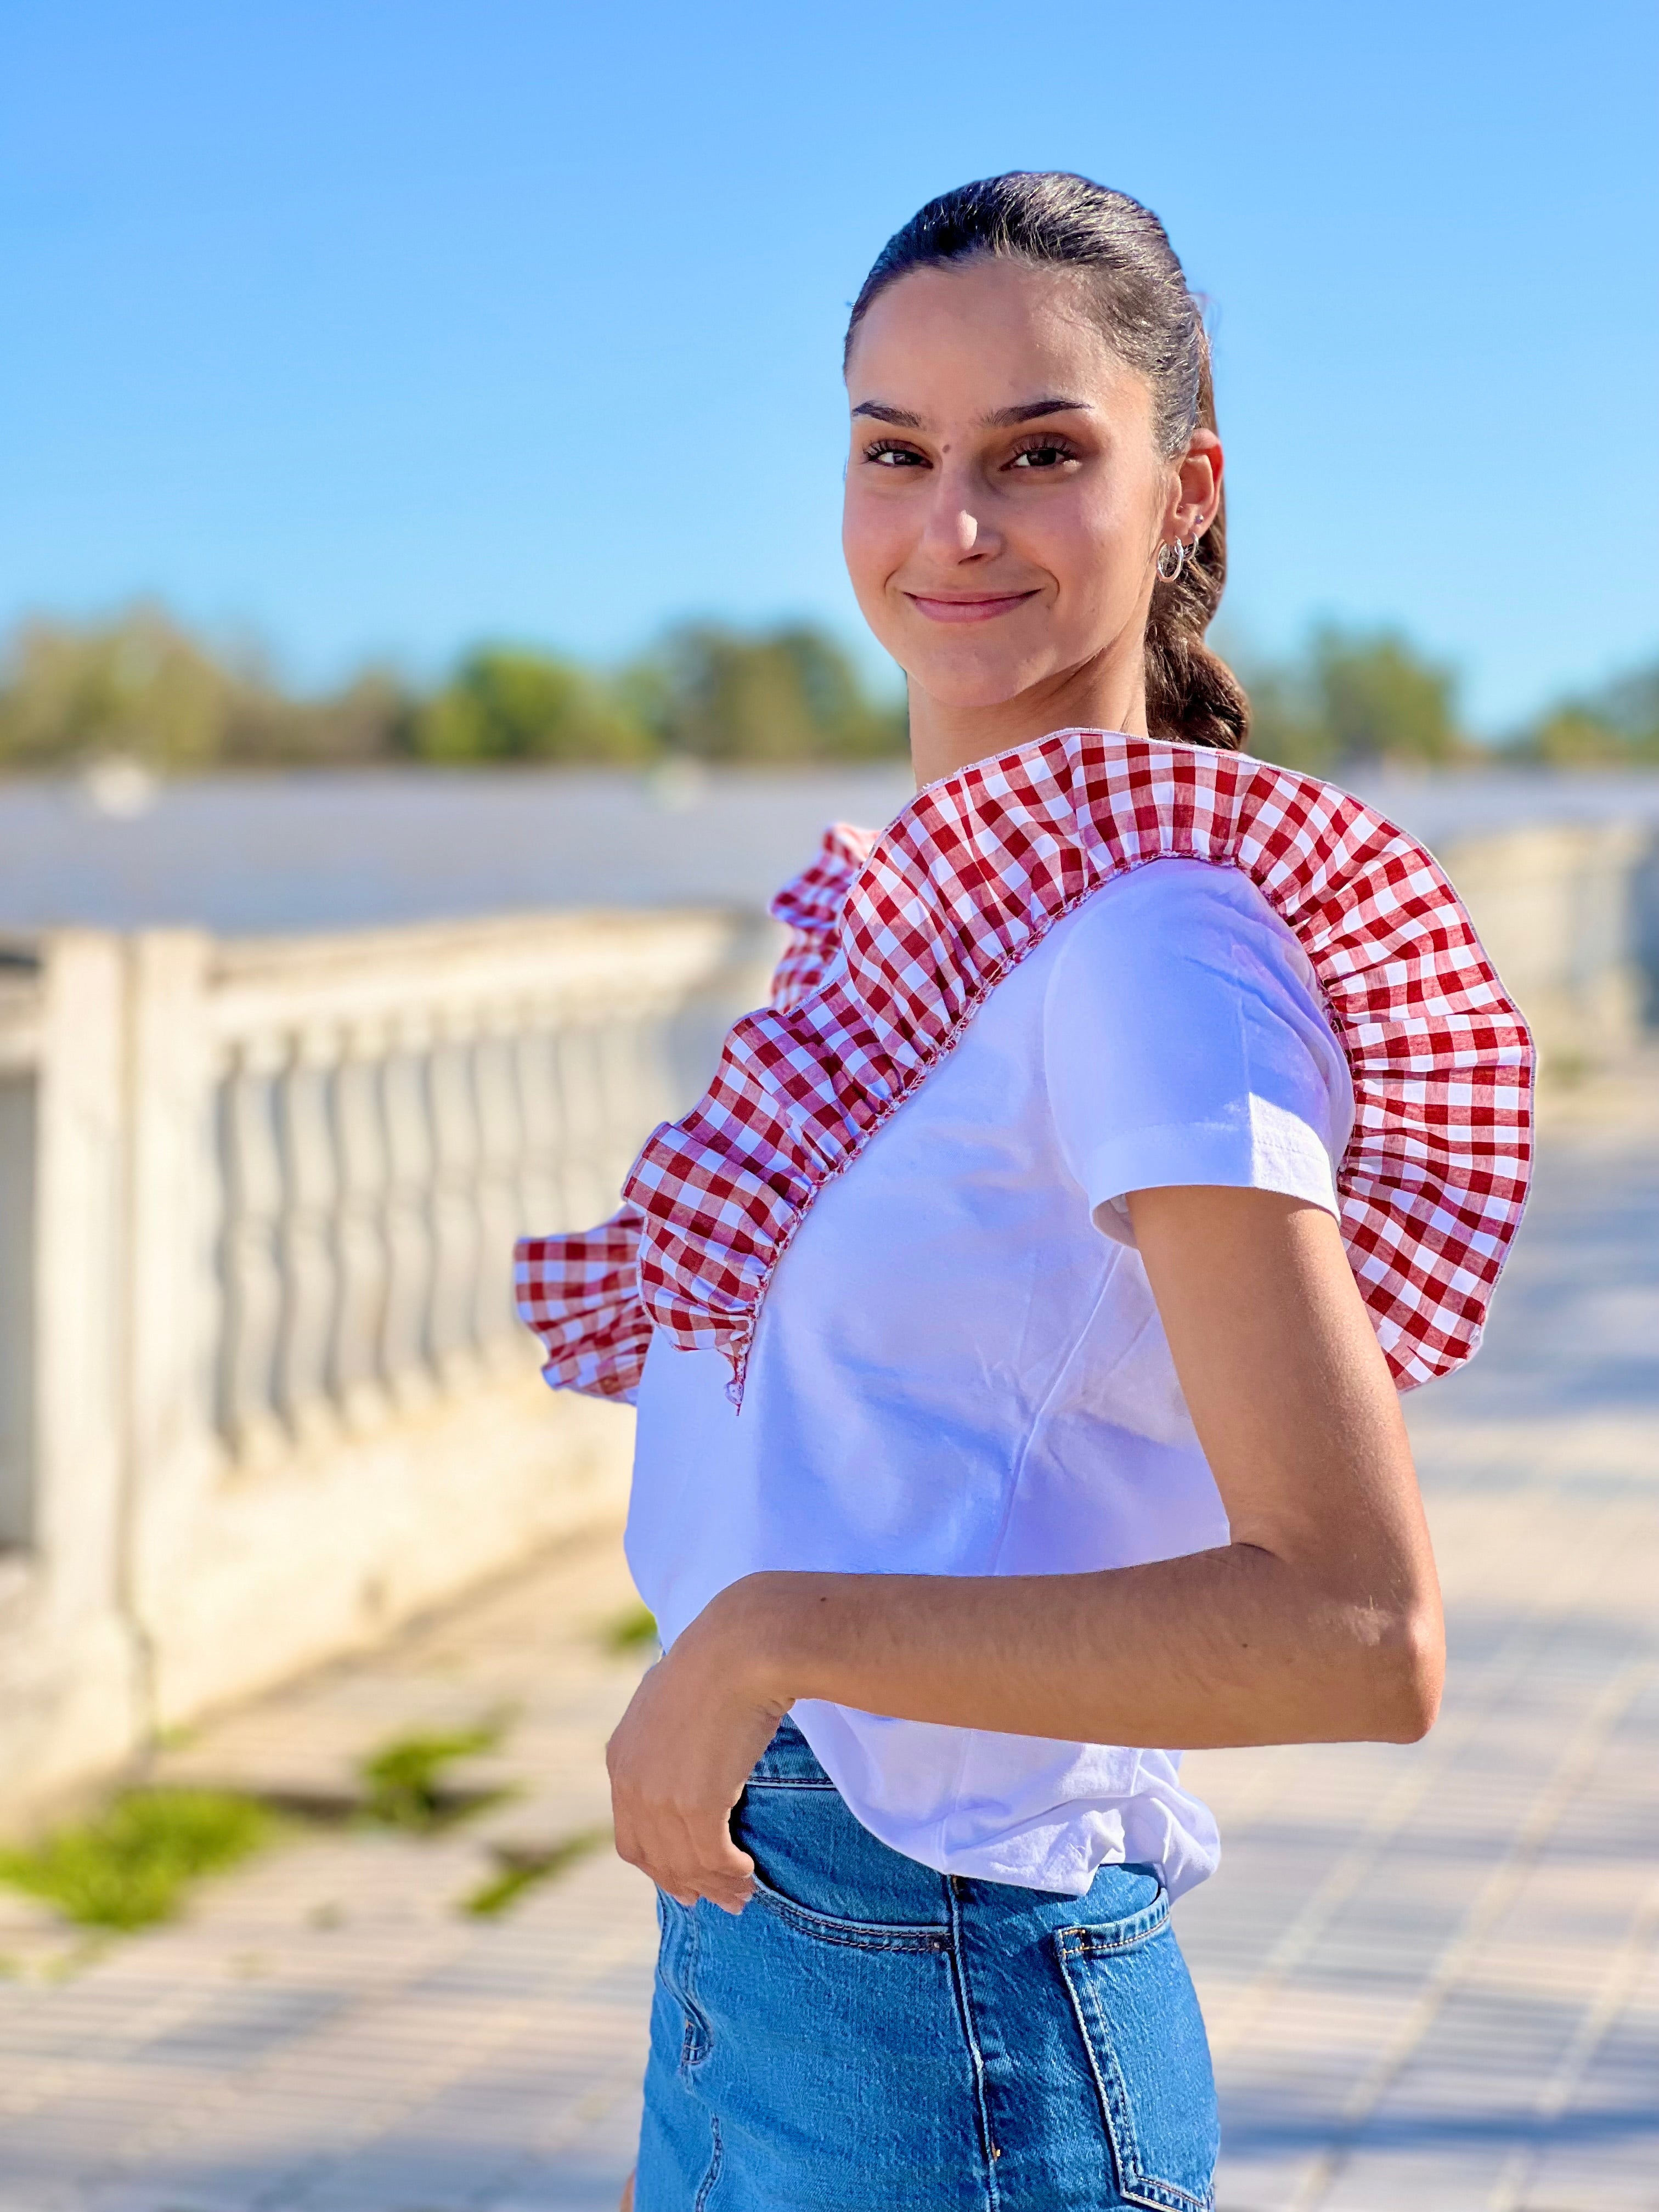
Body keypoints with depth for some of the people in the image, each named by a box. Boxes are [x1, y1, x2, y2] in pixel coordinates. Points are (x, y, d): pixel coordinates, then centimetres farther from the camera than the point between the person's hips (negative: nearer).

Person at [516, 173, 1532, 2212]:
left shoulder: (1153, 937, -18)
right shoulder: (929, 899, 7)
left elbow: (1364, 1637, -25)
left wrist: (783, 1629, -24)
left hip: (944, 2030, -8)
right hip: (744, 1956, 8)